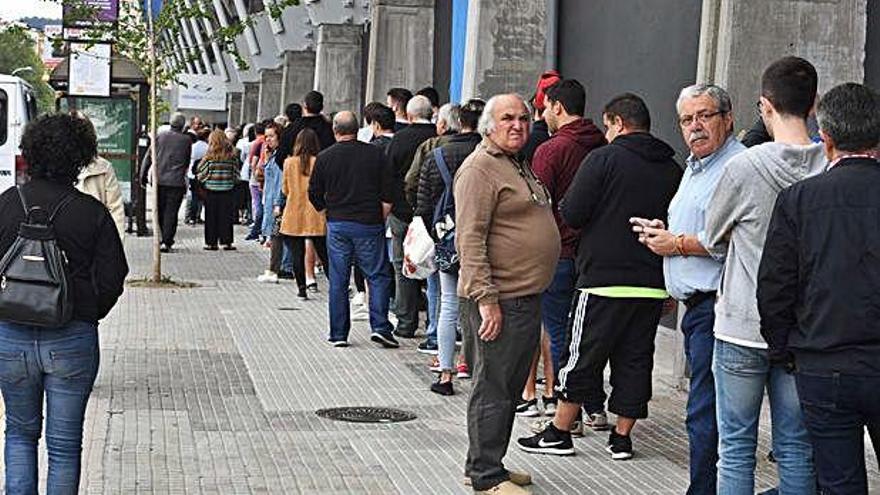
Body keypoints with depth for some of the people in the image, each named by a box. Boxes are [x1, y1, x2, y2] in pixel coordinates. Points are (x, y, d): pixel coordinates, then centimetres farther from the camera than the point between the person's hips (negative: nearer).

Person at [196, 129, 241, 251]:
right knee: (226, 217, 7)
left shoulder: (209, 156, -9)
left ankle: (211, 242, 8)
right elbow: (237, 173, 4)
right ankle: (226, 242, 8)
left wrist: (203, 181, 14)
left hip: (211, 190, -2)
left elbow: (200, 174, -4)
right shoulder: (232, 155, -3)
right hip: (228, 191, 2)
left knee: (211, 217, 6)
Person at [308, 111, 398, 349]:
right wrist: (381, 219, 7)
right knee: (378, 276, 6)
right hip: (369, 224, -1)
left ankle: (338, 334, 9)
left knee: (338, 281, 7)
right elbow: (388, 195, -3)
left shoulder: (324, 158, -1)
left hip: (337, 225, 1)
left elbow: (314, 195, 5)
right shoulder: (375, 154, -2)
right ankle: (380, 327, -5)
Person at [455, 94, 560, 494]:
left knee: (510, 386, 15)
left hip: (526, 297, 10)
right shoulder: (480, 168, -12)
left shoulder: (520, 167, 19)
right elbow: (470, 240, -18)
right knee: (493, 388, -3)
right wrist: (486, 299, -23)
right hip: (498, 301, -10)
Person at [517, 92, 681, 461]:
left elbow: (571, 215, -10)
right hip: (653, 285, 5)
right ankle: (622, 437, 16)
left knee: (581, 357, 4)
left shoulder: (604, 158, -9)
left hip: (604, 279, -5)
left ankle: (559, 433, 10)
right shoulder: (672, 169, 8)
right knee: (635, 360, 11)